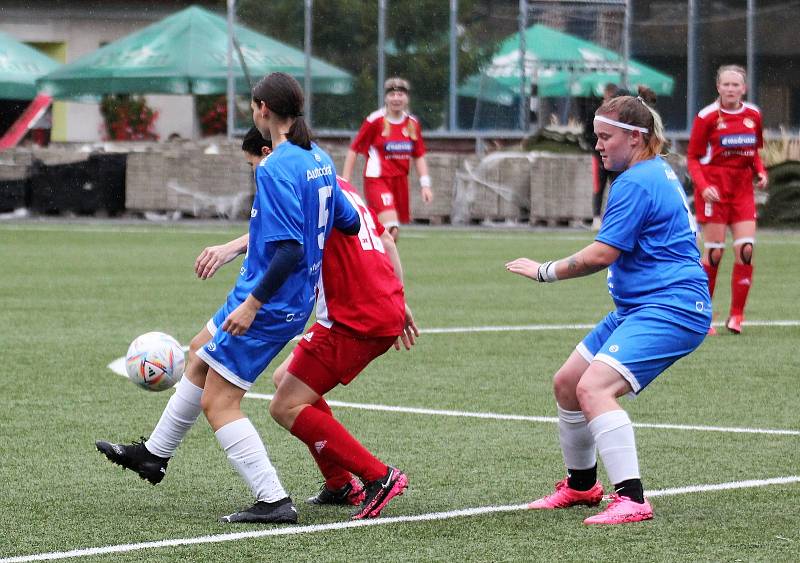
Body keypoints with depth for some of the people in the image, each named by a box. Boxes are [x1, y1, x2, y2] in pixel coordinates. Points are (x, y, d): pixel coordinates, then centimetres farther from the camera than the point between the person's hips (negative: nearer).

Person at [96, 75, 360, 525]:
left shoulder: (275, 169, -23)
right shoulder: (318, 159, 5)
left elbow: (290, 250, -28)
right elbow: (349, 222, 13)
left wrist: (252, 304, -24)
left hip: (270, 302, -10)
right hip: (297, 298, 10)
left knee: (219, 402, -4)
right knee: (201, 354, 27)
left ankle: (273, 501, -7)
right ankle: (155, 454, 40)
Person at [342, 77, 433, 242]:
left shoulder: (412, 123, 7)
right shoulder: (375, 120, -7)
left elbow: (419, 156, 15)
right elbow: (353, 150, -2)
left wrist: (425, 184, 6)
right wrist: (345, 182, -5)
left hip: (400, 181, 6)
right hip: (377, 179, -6)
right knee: (391, 230, -24)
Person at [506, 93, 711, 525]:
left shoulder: (636, 183, -17)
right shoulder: (658, 173, 15)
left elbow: (601, 255, -20)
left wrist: (545, 271, -7)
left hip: (669, 308, -11)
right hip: (637, 307, 11)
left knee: (594, 387, -27)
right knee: (566, 382, 16)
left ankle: (632, 499, -30)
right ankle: (581, 485, 33)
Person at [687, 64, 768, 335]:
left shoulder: (753, 115, 6)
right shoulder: (707, 116, -8)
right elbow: (692, 157, -4)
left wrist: (760, 171, -1)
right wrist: (703, 186, -18)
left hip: (742, 188, 4)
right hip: (714, 188, -4)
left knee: (746, 249, -7)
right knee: (714, 252, -5)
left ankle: (736, 315, 3)